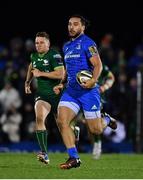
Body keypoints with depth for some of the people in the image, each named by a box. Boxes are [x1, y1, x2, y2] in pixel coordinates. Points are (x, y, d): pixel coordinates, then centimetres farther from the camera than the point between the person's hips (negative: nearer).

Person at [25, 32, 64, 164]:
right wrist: (28, 81, 23)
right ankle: (44, 154, -29)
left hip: (56, 94, -4)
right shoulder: (34, 56, 7)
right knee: (39, 118, -25)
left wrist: (41, 73, -21)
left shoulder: (54, 55, -14)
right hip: (42, 94, 4)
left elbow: (60, 74, -25)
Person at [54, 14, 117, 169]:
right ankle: (73, 158, -11)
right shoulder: (66, 46, 16)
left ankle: (106, 120, 35)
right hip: (71, 90, 7)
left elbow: (98, 65, -15)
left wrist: (93, 80, -31)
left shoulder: (87, 43, -8)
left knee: (95, 130, -2)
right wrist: (61, 84, 18)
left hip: (88, 91, -6)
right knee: (61, 121, -15)